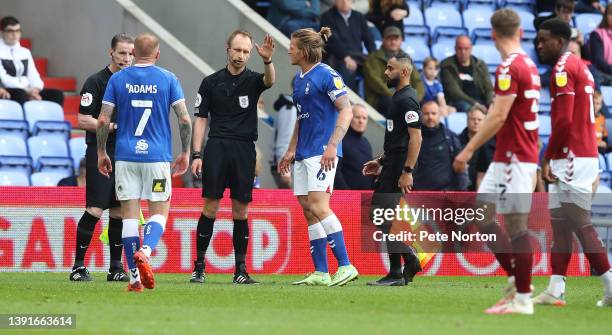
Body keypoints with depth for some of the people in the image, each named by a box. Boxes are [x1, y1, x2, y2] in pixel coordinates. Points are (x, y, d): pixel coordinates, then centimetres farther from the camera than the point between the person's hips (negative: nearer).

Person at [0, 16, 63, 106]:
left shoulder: (25, 52, 21)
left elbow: (33, 75, 12)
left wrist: (35, 89, -13)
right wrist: (27, 90, -22)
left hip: (29, 91, 6)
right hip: (8, 94, -6)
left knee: (57, 94, -14)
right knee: (21, 94, -38)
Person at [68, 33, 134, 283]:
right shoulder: (96, 82, -6)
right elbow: (83, 121, -10)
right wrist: (114, 126, -15)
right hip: (100, 153, -6)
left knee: (119, 211, 7)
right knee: (95, 210, -11)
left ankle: (116, 267, 13)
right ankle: (78, 265, -5)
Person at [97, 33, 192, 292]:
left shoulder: (117, 79, 3)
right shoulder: (168, 79, 1)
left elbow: (103, 121, 0)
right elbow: (185, 119, -3)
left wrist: (101, 152, 10)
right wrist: (185, 152, 7)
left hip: (126, 157, 1)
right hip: (158, 156, -1)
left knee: (129, 214, 5)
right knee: (159, 212, 6)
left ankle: (135, 277, 1)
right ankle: (145, 252, -23)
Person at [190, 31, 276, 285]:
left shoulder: (253, 80, 7)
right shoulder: (211, 82, 8)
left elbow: (270, 80, -16)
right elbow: (201, 119, 8)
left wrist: (267, 61, -38)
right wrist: (196, 154, 0)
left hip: (244, 149, 1)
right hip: (217, 147, -1)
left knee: (241, 210, 2)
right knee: (210, 207, -5)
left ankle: (241, 270, 6)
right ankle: (199, 266, 2)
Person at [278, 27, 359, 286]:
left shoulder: (326, 75, -10)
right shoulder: (299, 79, 17)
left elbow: (346, 110, -15)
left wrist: (332, 145, -23)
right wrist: (291, 150, 25)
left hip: (322, 152, -9)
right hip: (304, 155, 9)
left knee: (318, 206, -18)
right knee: (308, 211, 5)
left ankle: (346, 266, -17)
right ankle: (320, 273, 7)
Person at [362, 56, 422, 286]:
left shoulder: (407, 100, -15)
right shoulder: (399, 97, 18)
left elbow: (415, 137, -22)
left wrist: (407, 171, -25)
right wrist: (381, 162, 24)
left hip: (399, 168, -11)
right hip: (391, 165, 11)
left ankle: (396, 274, -5)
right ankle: (409, 259, 15)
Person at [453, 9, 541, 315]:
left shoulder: (510, 68, -16)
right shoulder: (528, 65, 14)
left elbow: (498, 117, -21)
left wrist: (469, 150, -19)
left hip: (514, 158, -9)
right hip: (506, 158, 9)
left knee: (516, 225, -6)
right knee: (480, 215, 11)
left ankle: (522, 298, -4)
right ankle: (516, 279, 12)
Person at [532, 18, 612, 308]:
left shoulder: (563, 69, -13)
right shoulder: (580, 67, 18)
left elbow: (564, 121, -20)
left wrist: (547, 158, -13)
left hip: (571, 159, -10)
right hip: (586, 155, 10)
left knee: (581, 225, -8)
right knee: (559, 222, 11)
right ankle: (555, 290, 11)